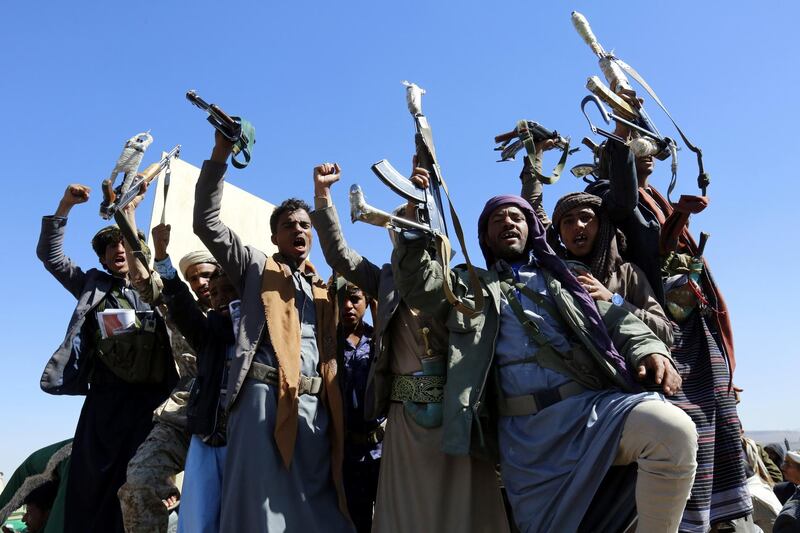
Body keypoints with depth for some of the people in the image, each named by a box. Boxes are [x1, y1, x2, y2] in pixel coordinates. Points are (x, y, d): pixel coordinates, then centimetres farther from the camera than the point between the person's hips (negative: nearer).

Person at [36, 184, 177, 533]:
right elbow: (49, 254, 15)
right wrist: (65, 205, 5)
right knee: (90, 485, 2)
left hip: (148, 399, -1)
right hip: (104, 399, 2)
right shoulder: (93, 287, 18)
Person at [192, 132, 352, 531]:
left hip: (316, 405, 4)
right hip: (265, 398, -4)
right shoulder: (257, 268, 15)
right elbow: (206, 222, 7)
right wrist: (220, 155, -1)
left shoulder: (325, 290, 26)